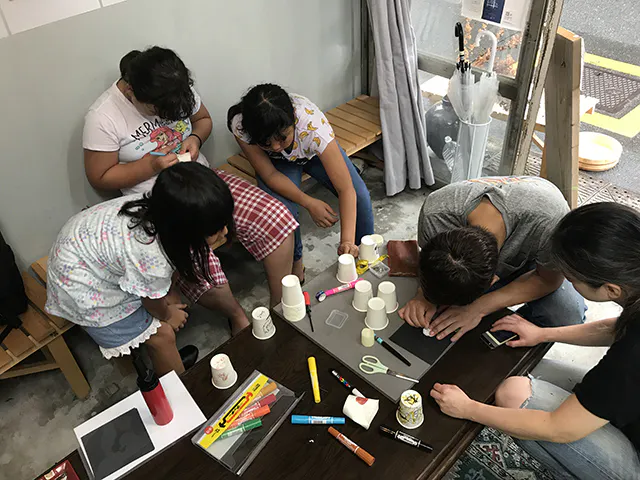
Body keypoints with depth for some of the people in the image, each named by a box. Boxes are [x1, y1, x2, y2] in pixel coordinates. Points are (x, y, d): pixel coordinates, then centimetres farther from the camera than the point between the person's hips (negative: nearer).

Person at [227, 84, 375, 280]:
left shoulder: (313, 124, -41)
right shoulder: (240, 125, -36)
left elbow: (346, 190, -40)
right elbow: (270, 174, -24)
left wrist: (347, 241, -48)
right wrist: (309, 203, -35)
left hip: (315, 152, 0)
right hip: (278, 162, 0)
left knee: (360, 195, -20)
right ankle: (294, 261, 2)